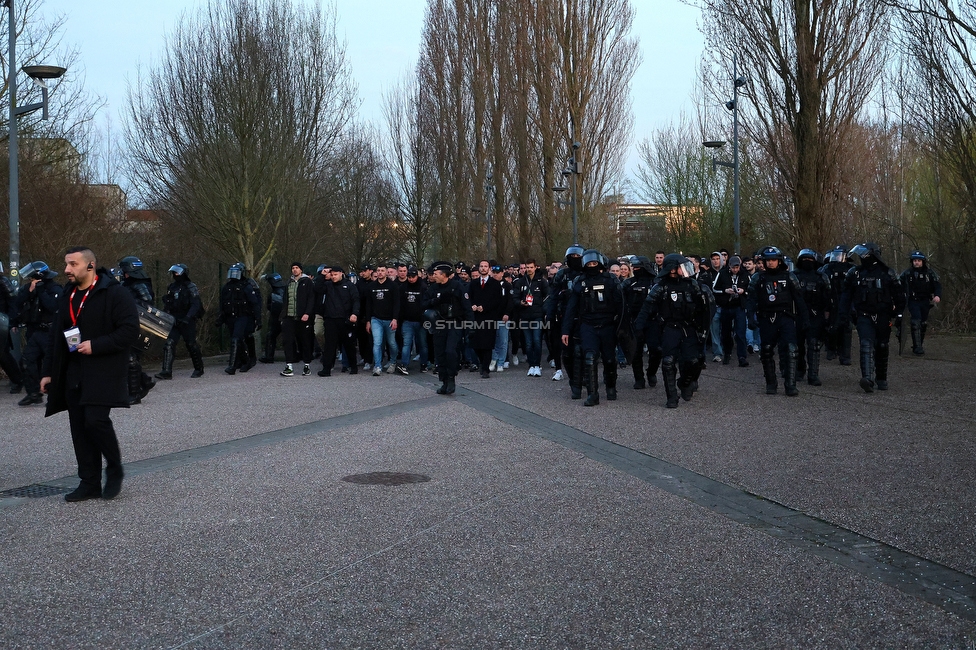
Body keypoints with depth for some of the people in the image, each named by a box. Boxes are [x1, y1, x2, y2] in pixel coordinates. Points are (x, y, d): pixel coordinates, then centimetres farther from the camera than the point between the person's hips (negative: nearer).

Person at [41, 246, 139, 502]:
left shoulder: (115, 294, -10)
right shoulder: (66, 296, 13)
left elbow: (130, 330, -16)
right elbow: (55, 336, 19)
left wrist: (95, 345, -21)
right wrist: (49, 372, 15)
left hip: (104, 371, -7)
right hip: (74, 373, 7)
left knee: (96, 419, -17)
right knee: (79, 427, 5)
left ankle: (114, 470, 6)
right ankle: (89, 483, 13)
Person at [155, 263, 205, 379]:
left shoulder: (191, 288, -7)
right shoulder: (171, 287, 13)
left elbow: (195, 305, -17)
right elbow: (167, 304, 22)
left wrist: (187, 318, -28)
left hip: (187, 321, -6)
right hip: (174, 321, 6)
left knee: (191, 344, 2)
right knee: (169, 344, -7)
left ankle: (199, 369, 19)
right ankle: (167, 371, -10)